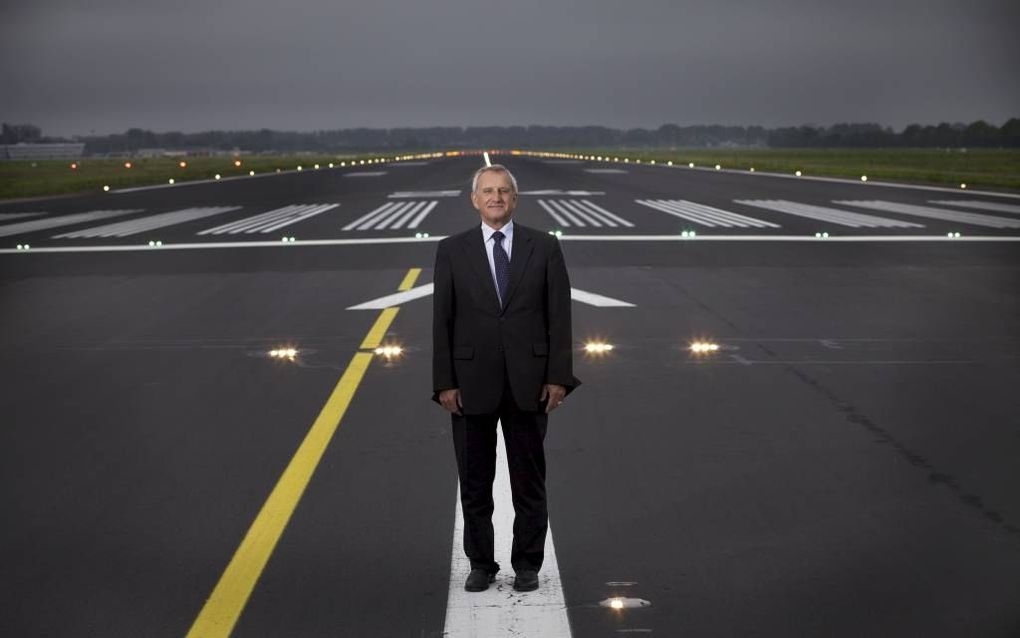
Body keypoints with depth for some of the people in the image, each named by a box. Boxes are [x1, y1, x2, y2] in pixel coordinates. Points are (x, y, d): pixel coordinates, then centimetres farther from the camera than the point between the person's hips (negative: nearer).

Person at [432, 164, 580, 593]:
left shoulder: (544, 247, 2)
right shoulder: (452, 251, 2)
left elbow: (559, 316, 0)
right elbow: (442, 320, 1)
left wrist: (559, 377, -5)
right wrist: (444, 383, -4)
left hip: (528, 382, 0)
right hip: (472, 382, 0)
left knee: (529, 481, 8)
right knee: (474, 482, 9)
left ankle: (527, 565, 21)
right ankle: (481, 565, 23)